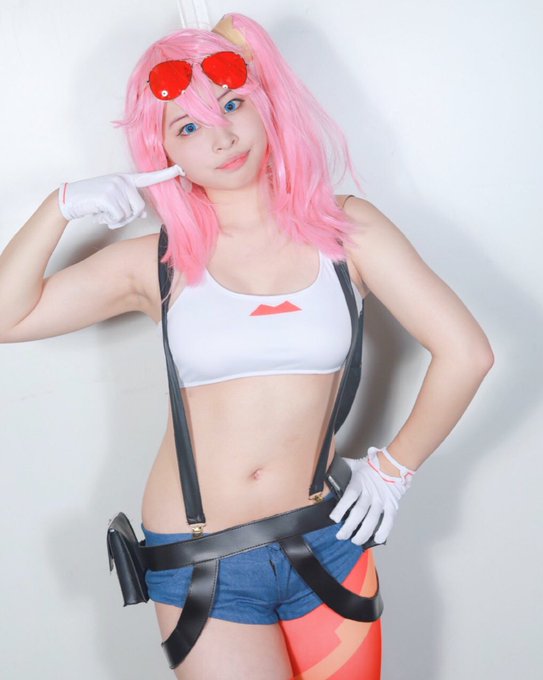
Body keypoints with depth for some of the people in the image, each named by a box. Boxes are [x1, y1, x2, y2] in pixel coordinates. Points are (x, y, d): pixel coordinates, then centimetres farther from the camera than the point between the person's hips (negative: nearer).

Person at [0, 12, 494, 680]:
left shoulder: (344, 228, -3)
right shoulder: (160, 262, -1)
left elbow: (465, 352, -4)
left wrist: (394, 468, 0)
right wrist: (62, 204, -10)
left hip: (326, 544, 1)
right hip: (199, 566, 0)